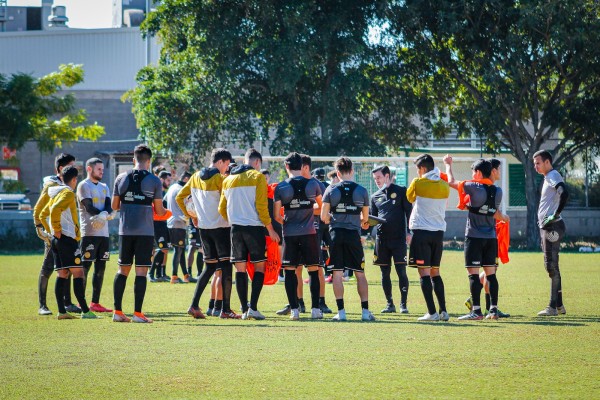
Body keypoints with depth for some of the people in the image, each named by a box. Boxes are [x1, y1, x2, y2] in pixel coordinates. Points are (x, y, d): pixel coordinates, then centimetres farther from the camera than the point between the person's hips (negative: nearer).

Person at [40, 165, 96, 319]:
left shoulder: (56, 194, 18)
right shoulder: (68, 193, -10)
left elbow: (42, 215, 24)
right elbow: (55, 210, -25)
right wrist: (57, 230, -18)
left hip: (57, 240, 9)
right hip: (68, 238, -9)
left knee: (62, 275, 7)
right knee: (78, 273, -8)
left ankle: (61, 311, 3)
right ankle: (85, 311, -11)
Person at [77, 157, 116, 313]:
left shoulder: (104, 187, 19)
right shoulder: (84, 186, -3)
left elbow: (109, 207, 5)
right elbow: (89, 208, -12)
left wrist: (103, 215, -17)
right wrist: (108, 214, -7)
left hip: (103, 233, 7)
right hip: (89, 232, -7)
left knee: (100, 268, 7)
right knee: (85, 268, -7)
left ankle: (95, 303, 11)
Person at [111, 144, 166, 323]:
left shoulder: (121, 178, 4)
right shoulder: (154, 181, -4)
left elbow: (114, 206, 8)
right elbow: (159, 210, -2)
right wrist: (166, 211, 20)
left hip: (125, 230, 3)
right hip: (145, 231, -3)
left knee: (123, 269, 11)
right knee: (141, 271, -2)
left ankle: (117, 311, 9)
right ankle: (138, 313, -4)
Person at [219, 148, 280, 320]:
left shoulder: (228, 180, 12)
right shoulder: (257, 177, -4)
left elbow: (222, 208, 13)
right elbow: (261, 206, -10)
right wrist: (270, 229, -3)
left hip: (236, 228, 4)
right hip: (254, 227, -4)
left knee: (240, 269, 7)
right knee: (259, 266, 3)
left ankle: (244, 309, 4)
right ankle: (253, 307, -8)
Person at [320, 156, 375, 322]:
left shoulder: (331, 190, -1)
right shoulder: (361, 191, 2)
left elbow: (323, 217, -1)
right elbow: (365, 218, 11)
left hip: (336, 234, 0)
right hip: (353, 234, 0)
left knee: (337, 273, 3)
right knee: (360, 274, 7)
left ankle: (341, 311, -1)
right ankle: (365, 311, 4)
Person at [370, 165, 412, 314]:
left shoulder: (401, 191, 2)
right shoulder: (375, 196, 14)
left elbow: (409, 211, 1)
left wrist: (409, 231, -7)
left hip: (398, 238, -4)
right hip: (381, 239, 4)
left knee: (401, 271, -7)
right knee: (385, 273, 5)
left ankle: (403, 304, -1)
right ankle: (390, 304, 12)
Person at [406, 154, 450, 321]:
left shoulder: (418, 183, -8)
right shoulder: (444, 186, 6)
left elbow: (409, 197, 10)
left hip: (421, 231, -5)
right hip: (438, 232, 5)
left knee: (424, 272, -5)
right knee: (435, 273, 13)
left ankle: (432, 312, -12)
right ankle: (443, 311, 7)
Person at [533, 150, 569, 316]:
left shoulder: (554, 176, -12)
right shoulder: (548, 178, 19)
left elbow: (564, 194, -29)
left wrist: (555, 216, -26)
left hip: (552, 227, -10)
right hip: (547, 227, 10)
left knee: (552, 266, -10)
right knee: (550, 266, 13)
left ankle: (553, 307, -10)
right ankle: (559, 305, 19)